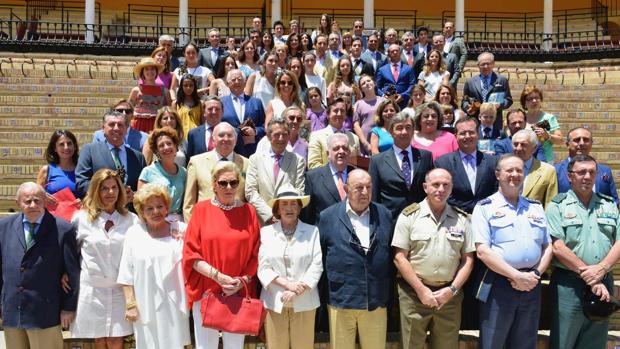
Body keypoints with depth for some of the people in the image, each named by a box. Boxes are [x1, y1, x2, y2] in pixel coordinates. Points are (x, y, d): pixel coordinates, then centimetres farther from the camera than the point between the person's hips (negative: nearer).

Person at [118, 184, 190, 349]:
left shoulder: (181, 230, 3)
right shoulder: (134, 233, 2)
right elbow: (126, 273, 4)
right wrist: (130, 304, 0)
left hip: (175, 304, 0)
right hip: (146, 305, 0)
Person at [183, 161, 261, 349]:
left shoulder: (248, 211, 4)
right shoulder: (201, 209, 0)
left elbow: (256, 254, 6)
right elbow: (191, 252, -4)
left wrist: (244, 280, -9)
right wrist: (217, 276, -13)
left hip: (239, 293, 1)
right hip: (206, 291, -1)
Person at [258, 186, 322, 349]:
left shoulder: (312, 231, 4)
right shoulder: (266, 232, 5)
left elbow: (316, 266, -2)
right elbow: (262, 267, 0)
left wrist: (298, 290, -12)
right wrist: (287, 284, -12)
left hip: (304, 302, 0)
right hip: (274, 302, 1)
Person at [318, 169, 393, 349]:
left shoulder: (384, 215, 7)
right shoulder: (328, 216, 0)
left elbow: (392, 253, 12)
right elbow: (320, 256, 4)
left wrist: (389, 290, 10)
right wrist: (326, 292, 3)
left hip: (376, 301, 2)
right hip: (341, 300, -2)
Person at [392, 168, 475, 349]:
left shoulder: (462, 218, 6)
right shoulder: (409, 216, -3)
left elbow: (468, 258, 6)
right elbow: (399, 258, -6)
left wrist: (453, 289, -6)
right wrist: (421, 290, -10)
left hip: (449, 295, 2)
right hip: (414, 293, -2)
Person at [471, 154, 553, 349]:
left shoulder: (536, 207, 15)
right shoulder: (485, 207, -1)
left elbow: (548, 246, 13)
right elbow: (482, 251, -11)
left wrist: (536, 273, -5)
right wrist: (516, 276, -15)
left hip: (531, 285, 5)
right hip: (498, 284, -4)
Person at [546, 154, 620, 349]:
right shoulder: (557, 206, -2)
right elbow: (557, 247, -11)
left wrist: (601, 269, -14)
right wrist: (588, 276, -14)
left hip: (603, 284, 4)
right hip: (569, 284, -4)